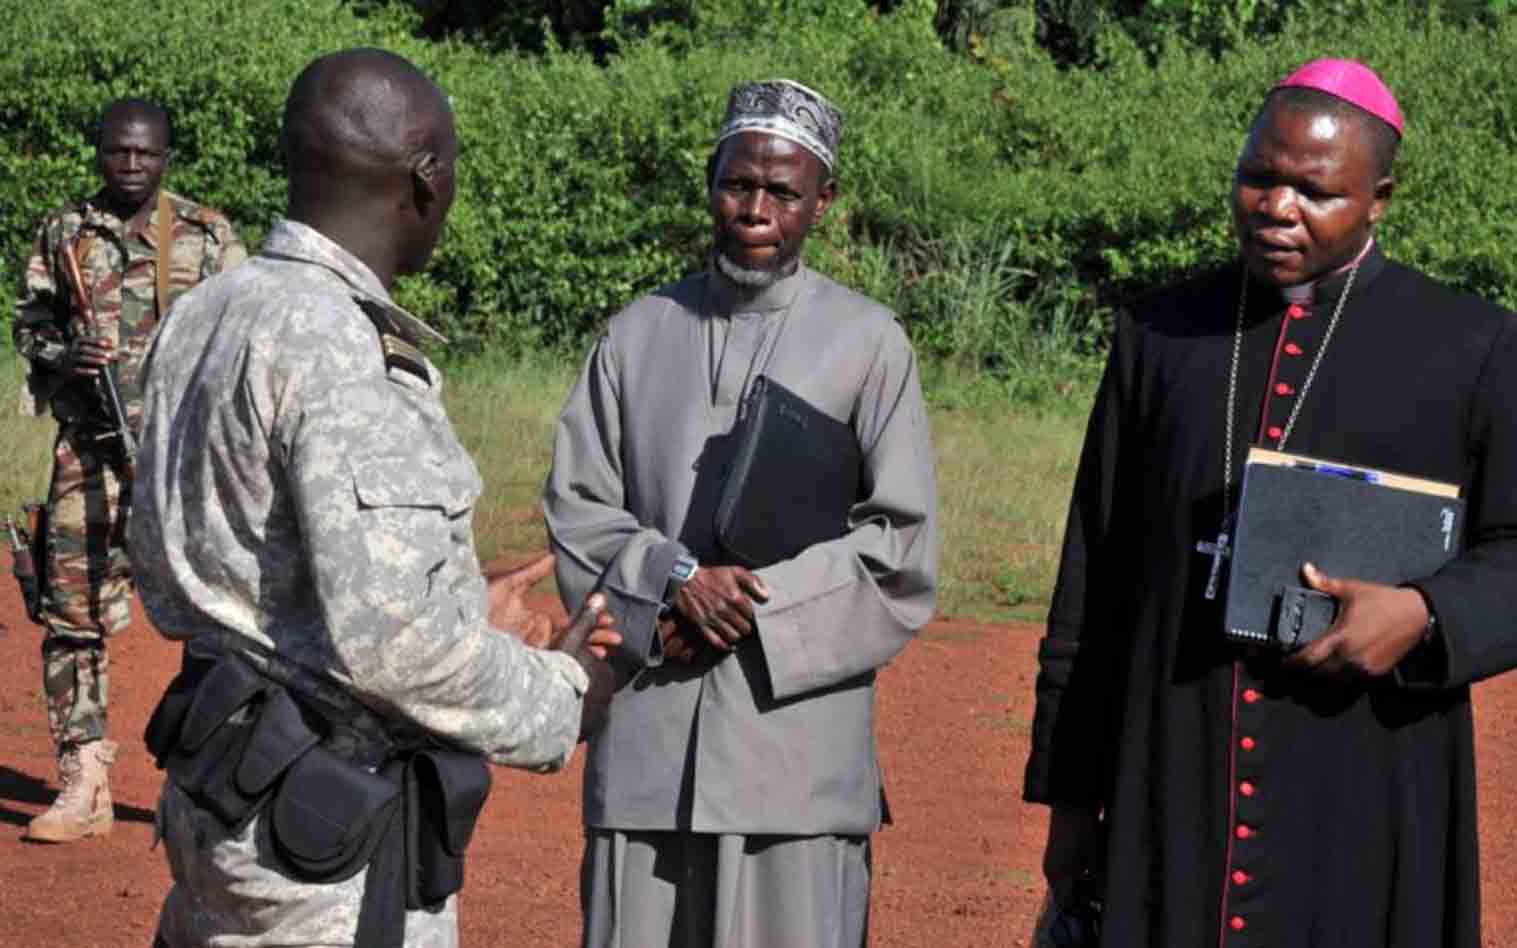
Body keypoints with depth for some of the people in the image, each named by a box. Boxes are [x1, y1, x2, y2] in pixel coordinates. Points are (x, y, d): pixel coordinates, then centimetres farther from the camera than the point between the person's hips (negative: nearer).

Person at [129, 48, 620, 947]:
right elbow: (386, 637, -26)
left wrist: (463, 611, 15)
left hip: (219, 782, 9)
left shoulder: (206, 316, 6)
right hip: (331, 832, -9)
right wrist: (558, 699, -9)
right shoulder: (336, 347, -20)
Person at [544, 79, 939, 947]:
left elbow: (902, 548, 0)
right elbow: (576, 509, 8)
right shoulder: (640, 333, 12)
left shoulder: (868, 343, 3)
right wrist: (676, 577, -11)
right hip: (647, 740, 3)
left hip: (797, 735, -2)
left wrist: (753, 602, -10)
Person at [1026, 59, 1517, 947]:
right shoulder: (1161, 337, 8)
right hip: (1172, 795, 2)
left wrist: (1426, 617, -20)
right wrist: (1069, 791, 8)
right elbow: (1095, 581, 10)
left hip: (1372, 801, -2)